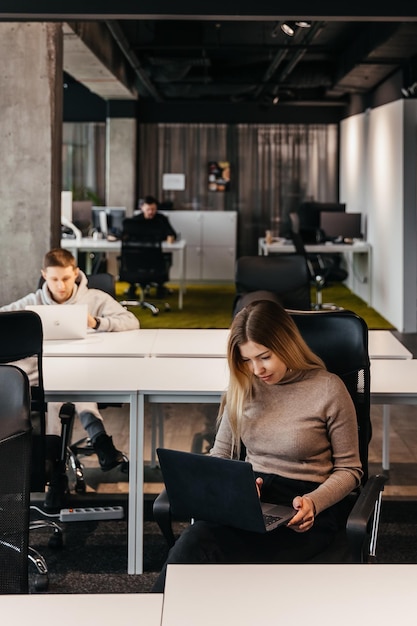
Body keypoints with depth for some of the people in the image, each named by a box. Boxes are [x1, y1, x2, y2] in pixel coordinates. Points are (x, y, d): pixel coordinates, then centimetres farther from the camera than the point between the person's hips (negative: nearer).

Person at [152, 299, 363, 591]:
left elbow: (349, 470, 4)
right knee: (192, 544, -32)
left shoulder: (329, 389, -2)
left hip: (303, 512, -4)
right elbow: (220, 453, 18)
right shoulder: (244, 387, 11)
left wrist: (312, 502, -15)